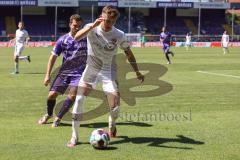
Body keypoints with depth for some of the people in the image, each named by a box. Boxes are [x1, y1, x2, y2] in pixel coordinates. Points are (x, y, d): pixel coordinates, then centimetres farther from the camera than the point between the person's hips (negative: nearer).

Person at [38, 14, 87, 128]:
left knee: (72, 96, -19)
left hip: (79, 73, -1)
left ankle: (58, 118, 0)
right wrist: (47, 75, 0)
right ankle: (48, 114, 27)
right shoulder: (63, 40, -2)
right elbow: (53, 57, 4)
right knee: (52, 94, -4)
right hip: (64, 72, 1)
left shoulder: (86, 39, -5)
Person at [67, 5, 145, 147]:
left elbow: (129, 53, 4)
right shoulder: (92, 28, -11)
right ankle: (74, 137, -4)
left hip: (109, 71, 0)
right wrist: (93, 26, -41)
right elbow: (77, 37, -30)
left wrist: (137, 72, 7)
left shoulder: (119, 35, -10)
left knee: (115, 105, -10)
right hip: (92, 68, 0)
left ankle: (112, 125, 27)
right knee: (79, 99, -15)